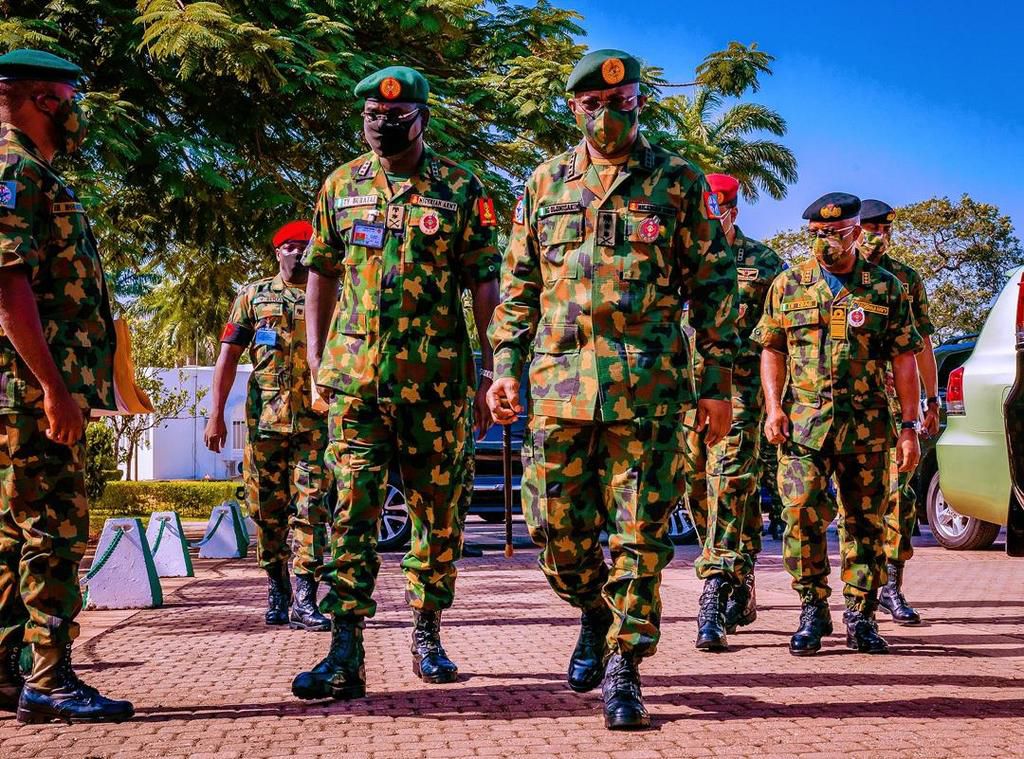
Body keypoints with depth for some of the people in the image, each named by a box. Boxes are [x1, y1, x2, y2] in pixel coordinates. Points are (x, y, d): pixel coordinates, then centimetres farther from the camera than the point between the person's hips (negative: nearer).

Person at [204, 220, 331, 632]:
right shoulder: (254, 296, 11)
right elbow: (228, 356, 7)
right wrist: (216, 414, -2)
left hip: (316, 423, -1)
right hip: (264, 421, 1)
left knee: (310, 509, -8)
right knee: (267, 512, 6)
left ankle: (304, 601, -9)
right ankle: (276, 589, 23)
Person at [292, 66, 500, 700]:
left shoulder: (460, 190, 1)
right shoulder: (341, 188, 10)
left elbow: (485, 285, 0)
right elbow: (322, 272, 17)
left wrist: (491, 373, -4)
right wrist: (316, 352, 10)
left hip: (438, 380, -1)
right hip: (356, 378, 2)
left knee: (439, 514, 7)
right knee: (352, 513, -4)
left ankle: (428, 636, 22)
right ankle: (346, 655, -5)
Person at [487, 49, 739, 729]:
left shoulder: (679, 182, 6)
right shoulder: (546, 184, 14)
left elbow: (714, 284, 5)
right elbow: (518, 285, 16)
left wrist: (718, 380, 0)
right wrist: (506, 367, 6)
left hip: (649, 386, -2)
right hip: (560, 382, 3)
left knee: (640, 532, -1)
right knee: (557, 527, 5)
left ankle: (624, 665, 8)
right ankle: (597, 612, 32)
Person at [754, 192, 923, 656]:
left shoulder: (886, 288, 6)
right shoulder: (788, 285, 9)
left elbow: (904, 361, 5)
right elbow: (772, 350, 11)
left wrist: (909, 426, 0)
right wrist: (774, 407, -3)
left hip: (868, 427, 0)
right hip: (804, 423, 0)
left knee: (866, 523, 5)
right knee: (802, 514, -11)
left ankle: (860, 617, 18)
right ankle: (813, 610, 5)